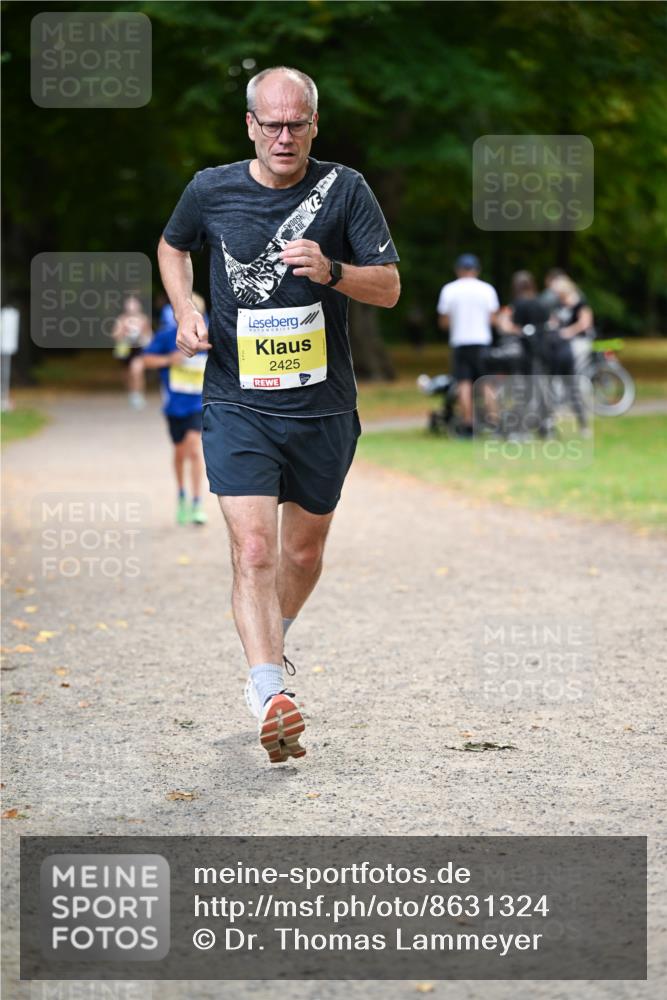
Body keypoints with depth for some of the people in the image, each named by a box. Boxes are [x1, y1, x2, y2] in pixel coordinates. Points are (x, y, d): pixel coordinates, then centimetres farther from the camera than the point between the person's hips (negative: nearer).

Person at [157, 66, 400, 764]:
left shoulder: (344, 189, -4)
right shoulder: (210, 190, -2)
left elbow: (389, 288, -3)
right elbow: (172, 246, 20)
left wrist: (331, 272, -22)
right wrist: (185, 311, 2)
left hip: (324, 407, 2)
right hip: (237, 403, -1)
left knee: (304, 549, 17)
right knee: (254, 550, -17)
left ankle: (271, 644, 45)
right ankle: (271, 694, -24)